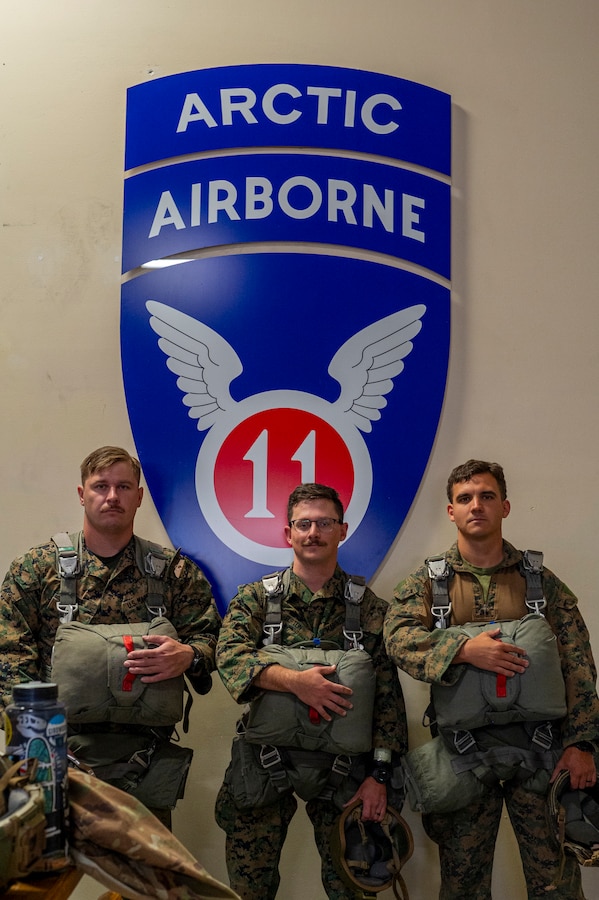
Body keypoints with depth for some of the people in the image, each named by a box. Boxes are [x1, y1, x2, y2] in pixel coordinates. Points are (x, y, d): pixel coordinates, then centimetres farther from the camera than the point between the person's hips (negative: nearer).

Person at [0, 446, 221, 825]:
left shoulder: (176, 572, 8)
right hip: (58, 748, -1)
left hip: (143, 749, 1)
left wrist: (187, 656, -17)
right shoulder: (36, 568, 5)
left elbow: (210, 636, 7)